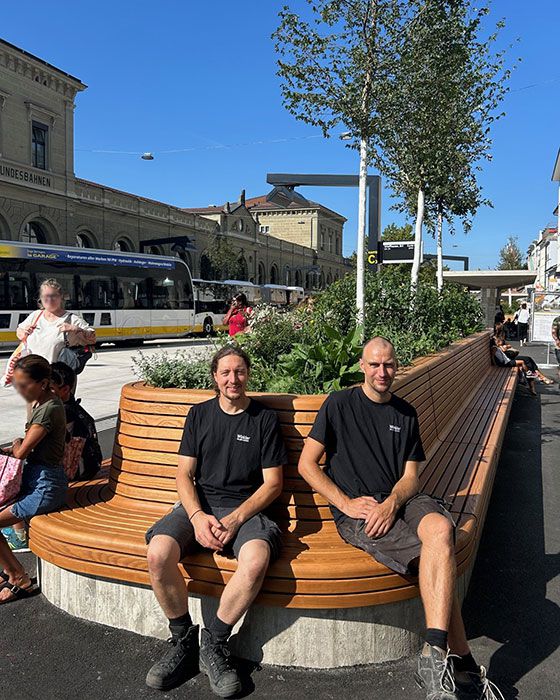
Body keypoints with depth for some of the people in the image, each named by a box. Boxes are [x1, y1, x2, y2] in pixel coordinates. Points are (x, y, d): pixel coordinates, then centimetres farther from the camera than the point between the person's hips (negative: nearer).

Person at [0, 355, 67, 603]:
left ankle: (20, 580, 10)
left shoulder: (49, 409, -23)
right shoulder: (40, 402, 8)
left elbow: (21, 452, -19)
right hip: (34, 477, 10)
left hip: (45, 487, -10)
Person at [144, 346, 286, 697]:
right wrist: (198, 516, -12)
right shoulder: (199, 414, 11)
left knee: (257, 559, -34)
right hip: (199, 506, 2)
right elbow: (184, 474, 7)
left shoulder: (265, 418, 4)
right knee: (158, 552, -28)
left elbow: (273, 483, 1)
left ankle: (214, 645, -11)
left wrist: (235, 519, -13)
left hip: (246, 508, -2)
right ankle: (184, 643, -5)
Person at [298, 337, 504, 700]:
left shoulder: (405, 413, 16)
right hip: (356, 511, -4)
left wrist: (391, 503, -11)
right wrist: (347, 504, -11)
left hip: (401, 499, 4)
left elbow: (411, 477, 12)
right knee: (440, 556, -27)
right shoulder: (339, 404, 3)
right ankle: (461, 662, -17)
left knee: (440, 528, -32)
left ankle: (436, 658, -30)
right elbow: (307, 464, -1)